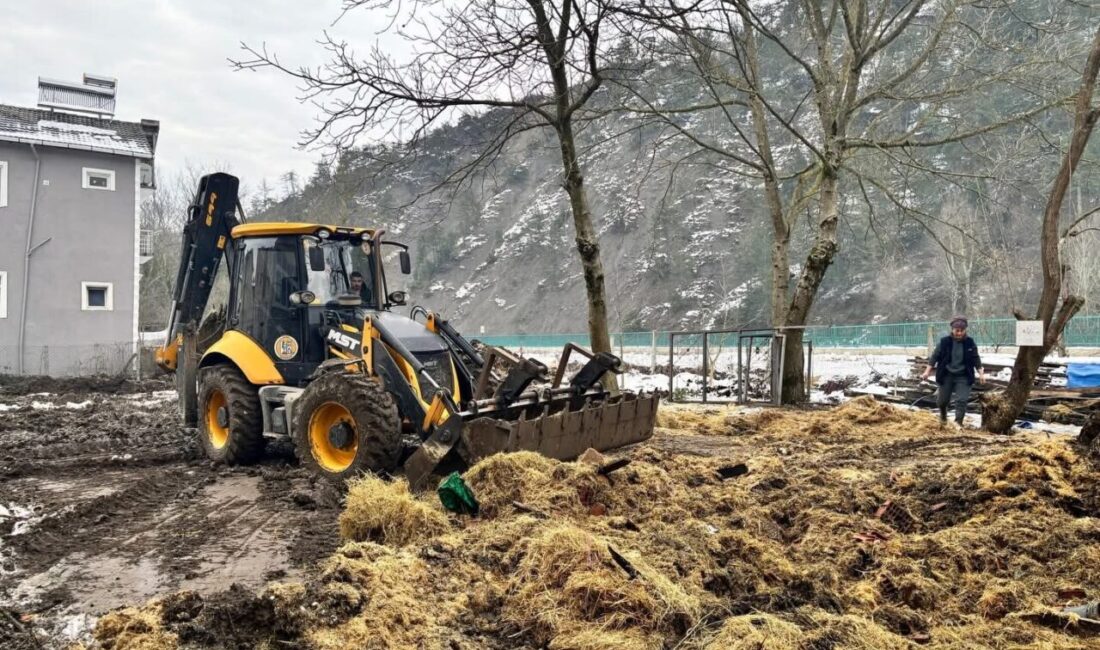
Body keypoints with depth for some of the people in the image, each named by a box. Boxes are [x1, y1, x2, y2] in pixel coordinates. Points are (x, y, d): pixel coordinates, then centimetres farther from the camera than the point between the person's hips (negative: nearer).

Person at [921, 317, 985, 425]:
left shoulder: (970, 343, -3)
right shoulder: (945, 341, -8)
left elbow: (976, 359, 5)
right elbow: (935, 356, -4)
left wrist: (981, 373, -2)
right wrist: (927, 372, -8)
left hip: (963, 376, 0)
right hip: (946, 375, 0)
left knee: (962, 400, -12)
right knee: (943, 400, 10)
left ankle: (958, 422, -7)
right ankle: (943, 414, 42)